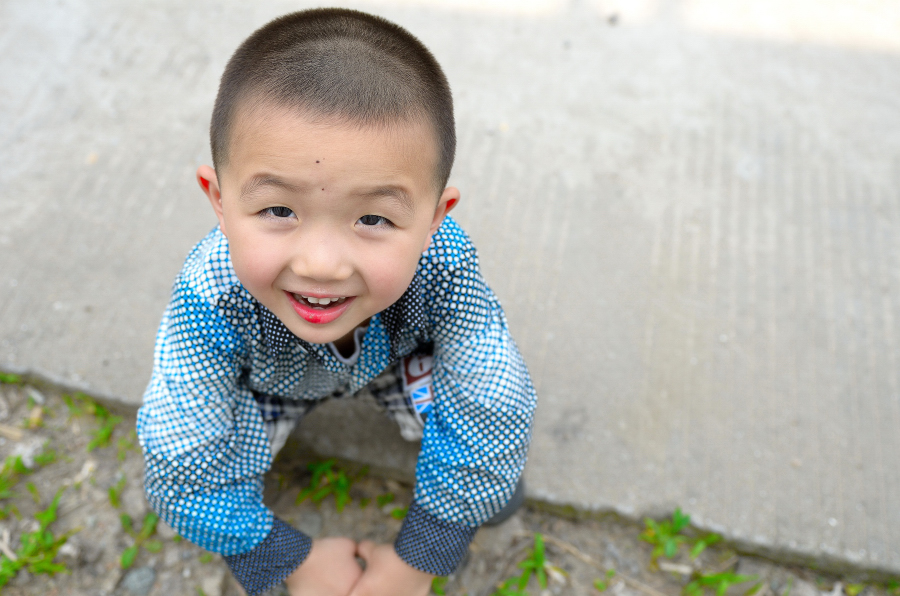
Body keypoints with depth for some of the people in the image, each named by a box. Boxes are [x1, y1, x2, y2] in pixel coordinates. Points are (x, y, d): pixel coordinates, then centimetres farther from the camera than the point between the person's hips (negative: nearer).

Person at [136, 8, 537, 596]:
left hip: (400, 353, 0)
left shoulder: (444, 266, -42)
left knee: (495, 484, -11)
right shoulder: (211, 299, -41)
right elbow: (182, 472, -29)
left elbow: (492, 422, -30)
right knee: (198, 490, -13)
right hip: (265, 375, 1)